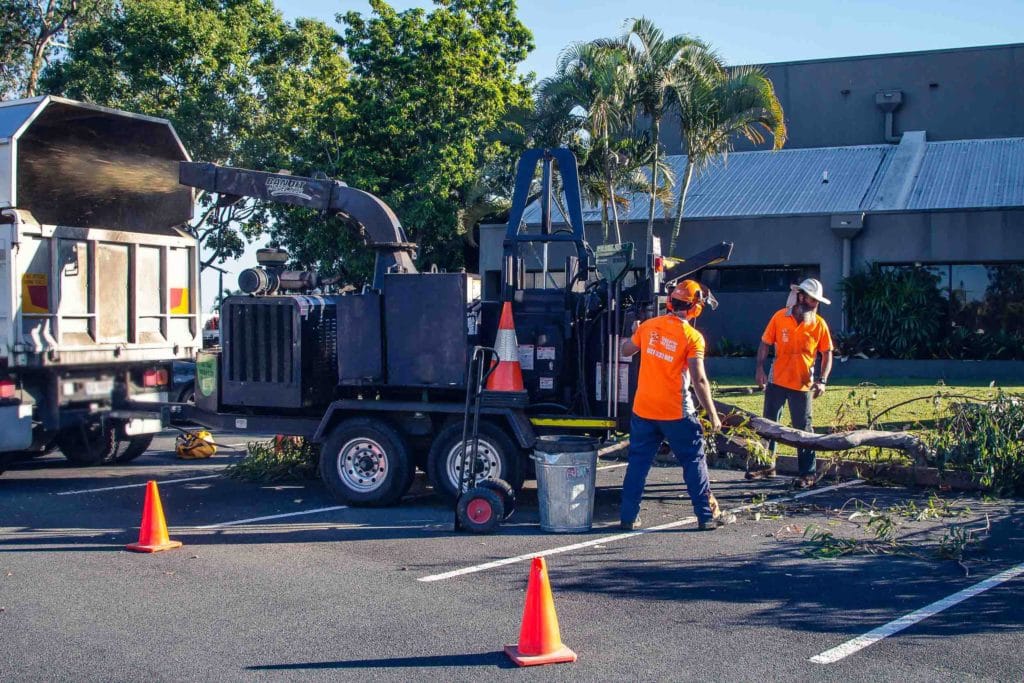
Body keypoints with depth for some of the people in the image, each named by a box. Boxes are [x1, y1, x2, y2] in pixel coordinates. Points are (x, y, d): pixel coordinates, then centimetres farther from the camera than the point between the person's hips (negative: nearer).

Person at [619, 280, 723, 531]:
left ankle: (628, 517, 13)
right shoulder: (692, 337, -11)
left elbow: (626, 351, 17)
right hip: (676, 413, -4)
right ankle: (706, 516, 14)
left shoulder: (648, 326, 1)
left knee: (638, 462, 11)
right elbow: (699, 380, -15)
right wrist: (713, 415, -8)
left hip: (643, 410, 4)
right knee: (694, 462, 10)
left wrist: (634, 336, 37)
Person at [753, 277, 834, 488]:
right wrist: (760, 368, -8)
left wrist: (822, 380, -12)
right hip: (776, 381, 2)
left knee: (803, 430, 1)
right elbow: (765, 344, 2)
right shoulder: (779, 317, -5)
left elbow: (827, 354, -1)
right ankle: (767, 465, 28)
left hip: (802, 385, -2)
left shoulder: (819, 324, -7)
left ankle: (807, 473, 9)